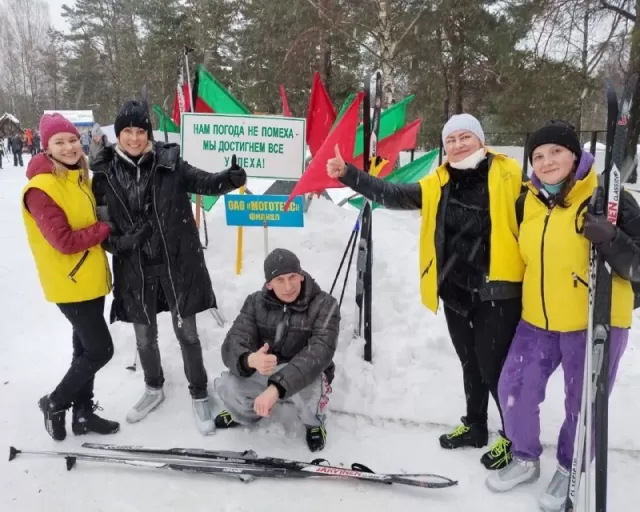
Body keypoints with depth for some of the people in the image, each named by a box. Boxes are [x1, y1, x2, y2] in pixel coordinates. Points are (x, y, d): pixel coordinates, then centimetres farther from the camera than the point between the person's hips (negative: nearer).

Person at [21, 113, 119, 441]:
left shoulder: (80, 178, 8)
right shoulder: (41, 189, -19)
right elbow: (64, 241, -23)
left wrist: (102, 233, -1)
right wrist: (105, 229, -14)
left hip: (91, 278, 8)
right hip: (69, 283, -8)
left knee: (86, 347, 16)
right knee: (100, 349, -4)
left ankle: (83, 411, 31)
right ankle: (54, 403, 19)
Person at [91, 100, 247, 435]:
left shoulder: (169, 163, -6)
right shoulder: (105, 172, -1)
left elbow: (204, 182, -6)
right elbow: (100, 222, 5)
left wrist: (229, 179, -28)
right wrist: (115, 242, -15)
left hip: (177, 264, -2)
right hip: (135, 269, 2)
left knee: (186, 333, 8)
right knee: (144, 336, 18)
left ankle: (199, 396, 27)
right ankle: (154, 389, 43)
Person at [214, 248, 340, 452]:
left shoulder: (324, 304, -18)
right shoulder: (255, 303, -8)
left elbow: (319, 352, -32)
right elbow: (232, 344, -18)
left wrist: (277, 387, -46)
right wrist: (250, 360, -45)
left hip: (306, 377, -2)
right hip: (262, 374, 3)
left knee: (307, 389, -38)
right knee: (225, 386, -25)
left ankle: (314, 423, 1)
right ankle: (247, 412, 13)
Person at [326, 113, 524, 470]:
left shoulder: (509, 175, -7)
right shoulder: (437, 186, 4)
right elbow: (391, 195, 1)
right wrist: (347, 174, -7)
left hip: (497, 291, -5)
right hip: (455, 292, 5)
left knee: (494, 367, 1)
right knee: (470, 363, 20)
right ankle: (475, 426, 40)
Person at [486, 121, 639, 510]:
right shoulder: (528, 202, 4)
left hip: (595, 323, -4)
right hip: (538, 321, 5)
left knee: (583, 405, 10)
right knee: (515, 388, 8)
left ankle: (570, 472, 36)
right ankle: (526, 460, 33)